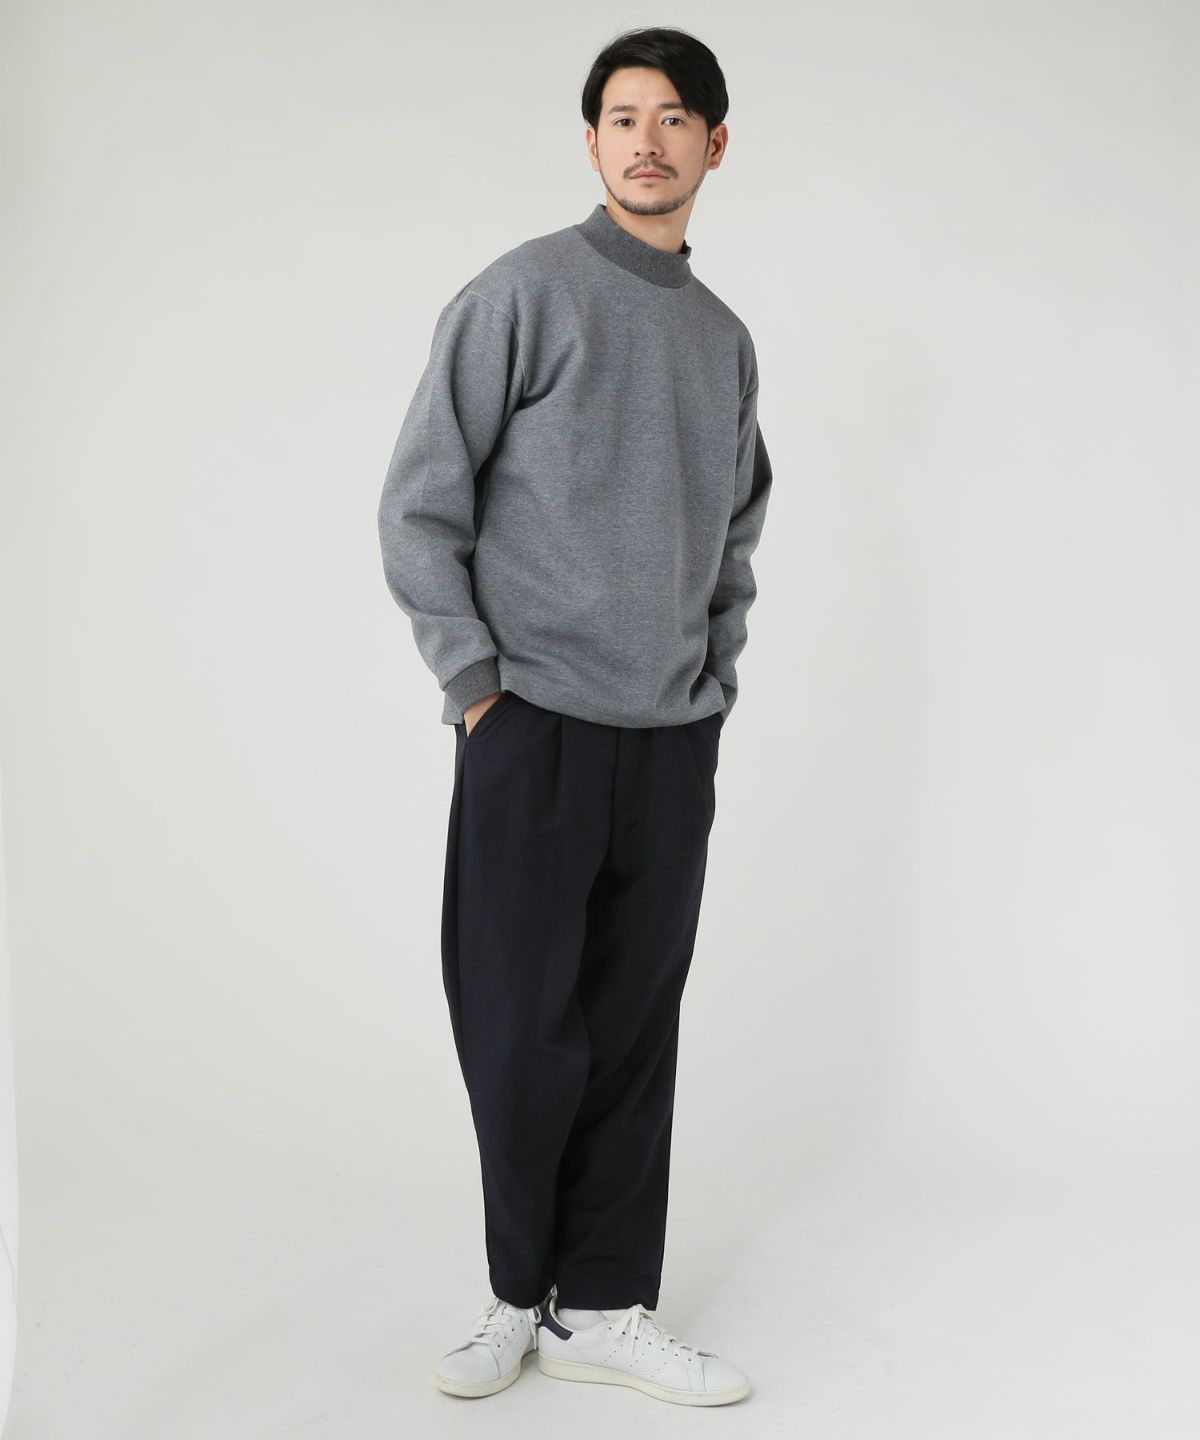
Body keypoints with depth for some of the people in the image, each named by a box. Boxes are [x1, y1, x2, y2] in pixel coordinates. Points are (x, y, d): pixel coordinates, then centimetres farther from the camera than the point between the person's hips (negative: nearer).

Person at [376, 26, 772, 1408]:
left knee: (633, 1033, 7)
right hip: (533, 727, -4)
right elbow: (420, 502, -5)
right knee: (523, 1033, 0)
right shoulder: (522, 291, -3)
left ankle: (600, 1306, 18)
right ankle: (519, 1292, 21)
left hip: (674, 742, 5)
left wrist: (716, 678, 12)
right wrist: (473, 681, -9)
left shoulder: (725, 338, 15)